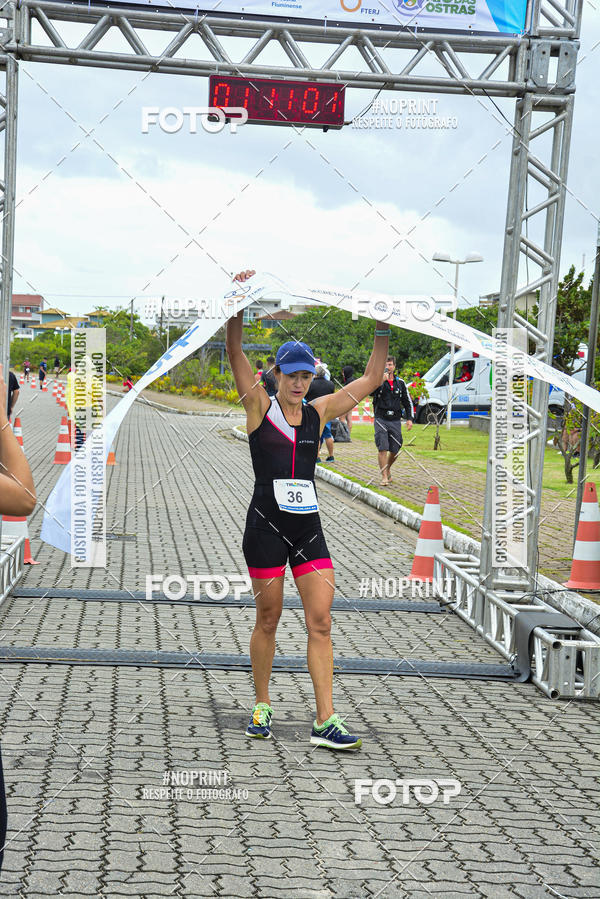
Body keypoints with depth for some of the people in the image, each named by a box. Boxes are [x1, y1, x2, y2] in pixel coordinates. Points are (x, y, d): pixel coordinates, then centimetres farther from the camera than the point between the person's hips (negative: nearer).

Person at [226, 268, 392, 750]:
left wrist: (383, 332, 10)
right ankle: (262, 707, 23)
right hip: (267, 525, -3)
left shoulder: (318, 412, 11)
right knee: (268, 619, 6)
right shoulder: (260, 407, 1)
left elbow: (370, 380, 17)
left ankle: (326, 722, -4)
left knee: (321, 622, -4)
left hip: (309, 526, 3)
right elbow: (236, 352, -8)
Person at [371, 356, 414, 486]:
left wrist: (409, 418, 9)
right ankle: (384, 476, -9)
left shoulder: (400, 383, 11)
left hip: (395, 421, 3)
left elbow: (407, 401, 17)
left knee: (395, 450, 6)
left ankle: (388, 469, 33)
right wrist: (381, 381, -27)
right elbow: (371, 392, -17)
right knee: (382, 449, -11)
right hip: (381, 419, -3)